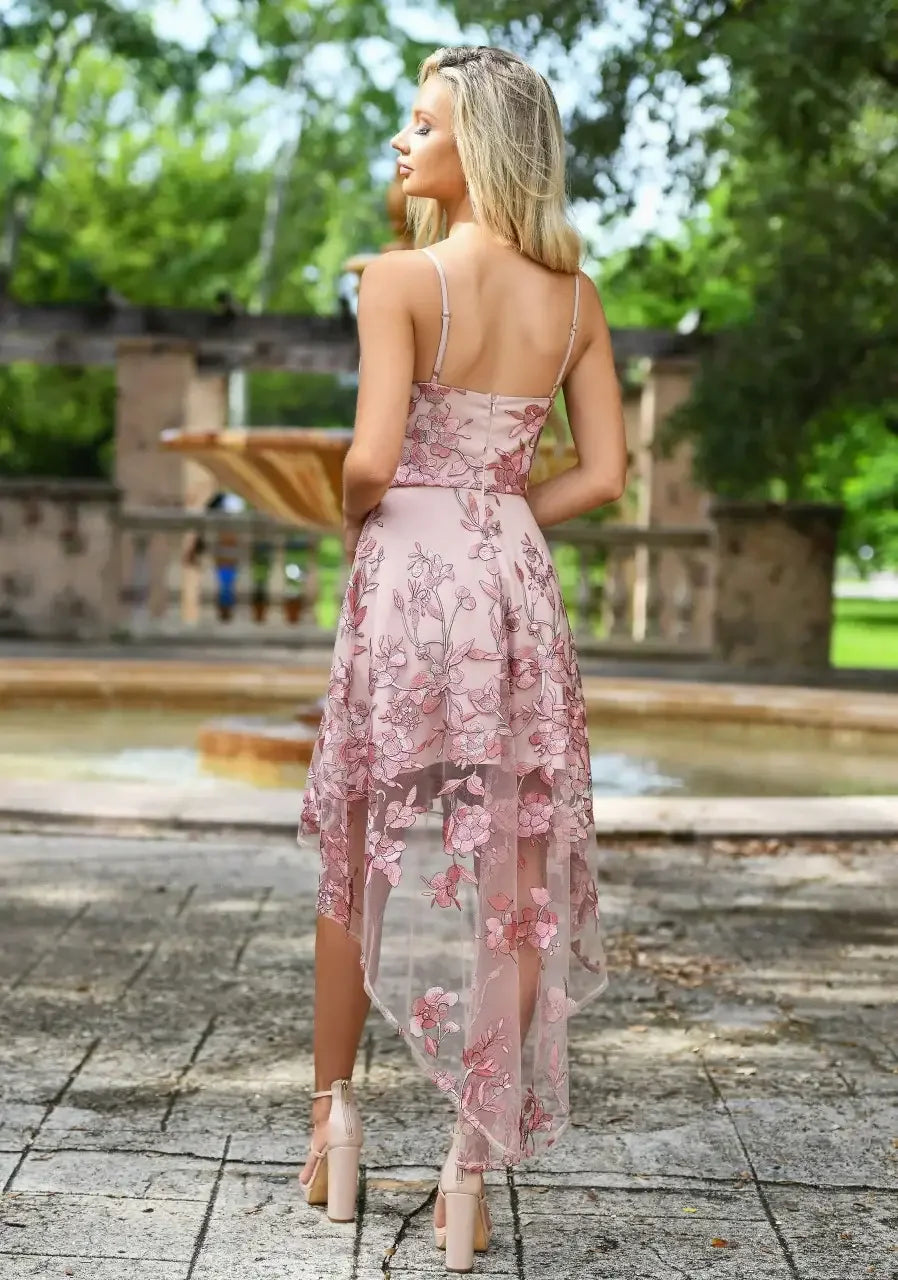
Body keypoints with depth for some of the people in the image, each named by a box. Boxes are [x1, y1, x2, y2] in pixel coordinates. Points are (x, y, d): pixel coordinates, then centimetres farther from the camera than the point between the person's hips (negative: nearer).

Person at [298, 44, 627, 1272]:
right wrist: (493, 522, 12)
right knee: (508, 873, 6)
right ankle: (473, 1171, 10)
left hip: (408, 574, -4)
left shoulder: (402, 280, -10)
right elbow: (604, 474, 4)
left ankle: (334, 1118, 27)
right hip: (518, 579, 4)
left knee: (361, 854, 15)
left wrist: (356, 518, 3)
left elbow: (372, 458, -18)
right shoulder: (575, 299, 5)